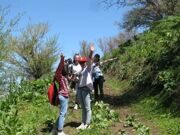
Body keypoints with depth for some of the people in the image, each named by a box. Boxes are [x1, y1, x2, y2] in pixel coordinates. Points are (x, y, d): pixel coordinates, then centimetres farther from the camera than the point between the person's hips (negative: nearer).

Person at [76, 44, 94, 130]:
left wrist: (91, 52, -37)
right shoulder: (82, 70, 21)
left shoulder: (88, 68, -1)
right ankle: (83, 123, 17)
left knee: (87, 107, -4)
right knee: (83, 107, 11)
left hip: (86, 88, -8)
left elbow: (89, 60, -20)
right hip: (80, 88, 8)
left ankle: (87, 124, 1)